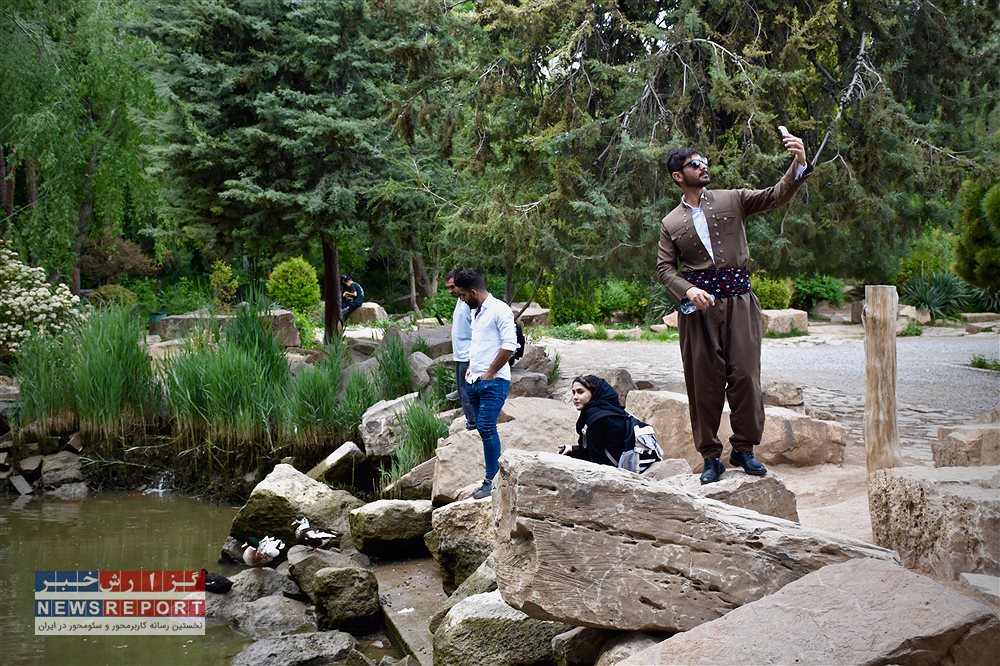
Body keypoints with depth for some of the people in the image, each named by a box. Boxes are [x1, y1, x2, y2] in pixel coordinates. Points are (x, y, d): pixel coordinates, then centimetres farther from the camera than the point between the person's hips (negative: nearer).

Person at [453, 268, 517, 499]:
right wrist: (470, 368, 16)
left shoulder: (499, 310, -11)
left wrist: (489, 373, -15)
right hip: (475, 381, 9)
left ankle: (492, 481, -9)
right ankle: (497, 475, 15)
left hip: (493, 382, -9)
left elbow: (509, 346, -18)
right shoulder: (475, 312, 18)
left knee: (486, 428, -14)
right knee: (485, 429, 9)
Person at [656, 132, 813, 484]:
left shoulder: (733, 200, 10)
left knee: (745, 375, -7)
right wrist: (688, 290, -12)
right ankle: (711, 456, 10)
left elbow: (776, 196, 1)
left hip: (738, 300, 0)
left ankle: (743, 448, 7)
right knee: (704, 382, 1)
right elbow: (664, 267, 7)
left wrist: (799, 164, -16)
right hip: (698, 307, 0)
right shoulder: (671, 223, 10)